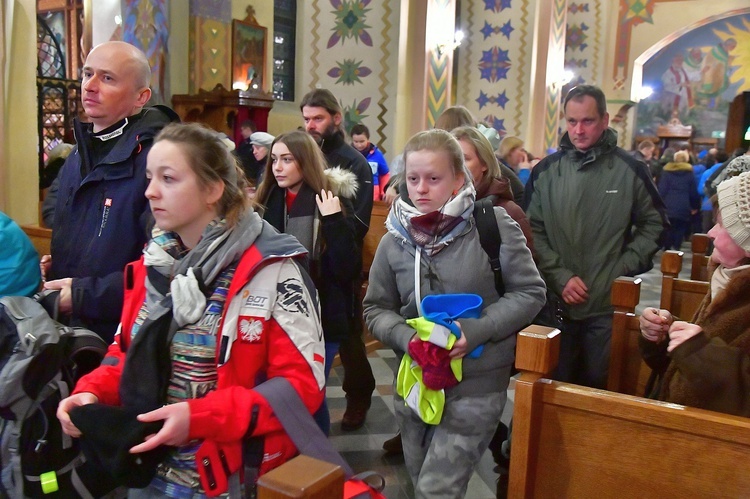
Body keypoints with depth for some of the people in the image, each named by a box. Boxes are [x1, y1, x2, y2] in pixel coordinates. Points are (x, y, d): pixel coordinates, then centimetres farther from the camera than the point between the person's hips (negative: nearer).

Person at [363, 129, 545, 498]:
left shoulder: (492, 224, -14)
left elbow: (530, 293, -8)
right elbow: (376, 309, 5)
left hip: (476, 384, -4)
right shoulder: (395, 240, -3)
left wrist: (475, 330, -19)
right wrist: (406, 337, -15)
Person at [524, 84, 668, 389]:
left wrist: (625, 268, -4)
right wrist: (560, 276, -10)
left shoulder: (630, 170, 0)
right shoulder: (545, 171, 1)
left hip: (608, 304, -1)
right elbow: (532, 231, 0)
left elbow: (654, 223, 8)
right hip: (556, 303, 1)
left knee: (600, 387, 10)